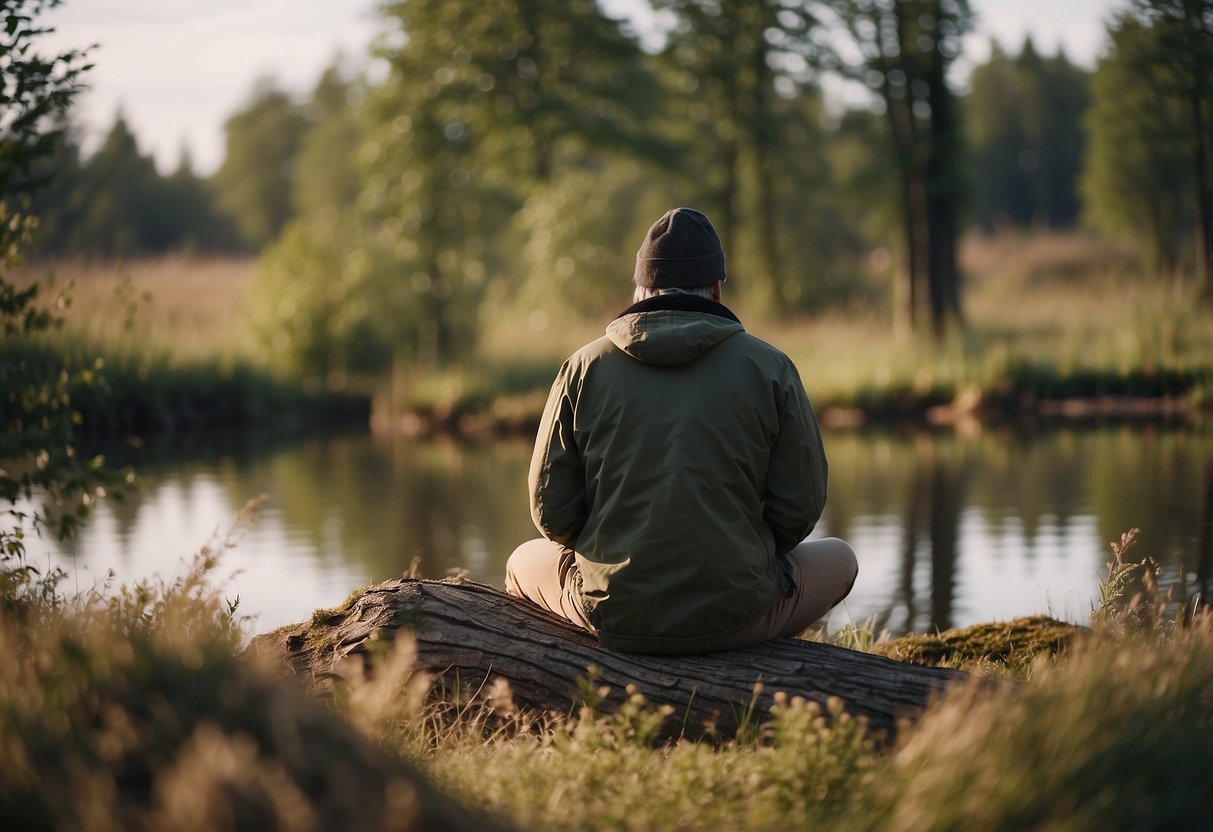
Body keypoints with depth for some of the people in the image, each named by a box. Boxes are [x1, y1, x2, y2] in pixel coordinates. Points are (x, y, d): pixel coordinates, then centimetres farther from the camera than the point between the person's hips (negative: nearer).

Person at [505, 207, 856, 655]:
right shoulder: (768, 368, -2)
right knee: (839, 559, 30)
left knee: (524, 563, 34)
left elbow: (551, 509, 1)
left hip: (613, 615, 1)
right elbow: (800, 504, -1)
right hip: (737, 617, -1)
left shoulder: (584, 367, 0)